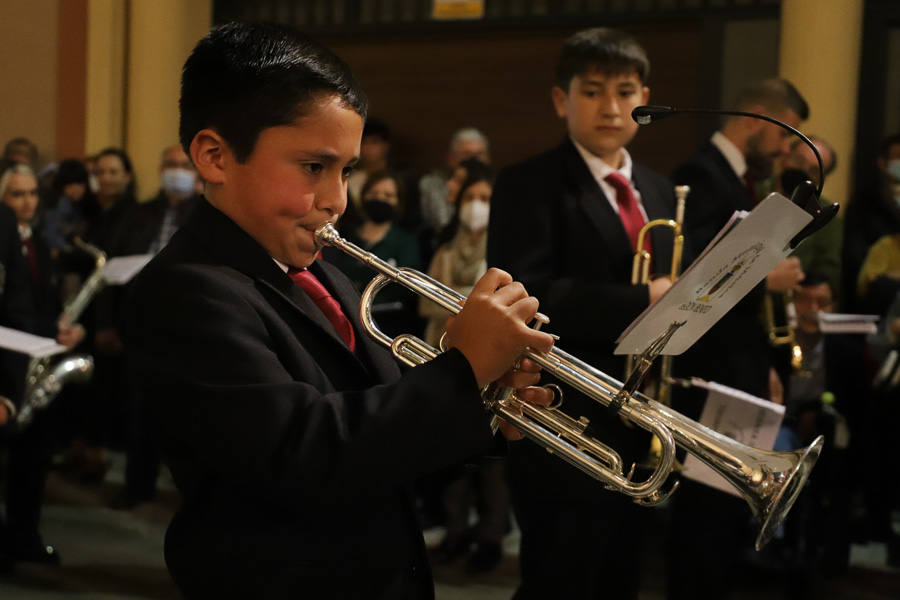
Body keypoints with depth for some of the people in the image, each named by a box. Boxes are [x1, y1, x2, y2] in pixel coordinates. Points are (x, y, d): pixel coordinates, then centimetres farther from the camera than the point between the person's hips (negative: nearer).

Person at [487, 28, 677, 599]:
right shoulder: (528, 186, -10)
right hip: (566, 430, -7)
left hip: (642, 428, 7)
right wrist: (644, 302, -27)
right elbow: (526, 296, -23)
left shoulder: (659, 190, 13)